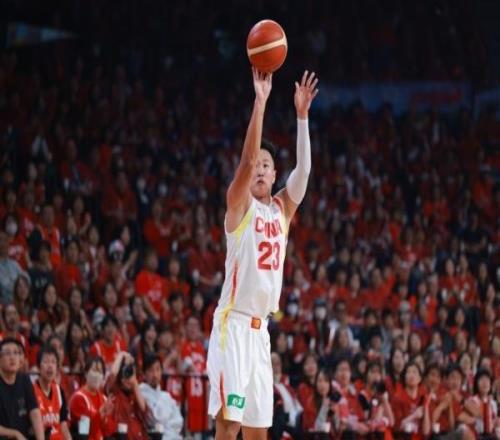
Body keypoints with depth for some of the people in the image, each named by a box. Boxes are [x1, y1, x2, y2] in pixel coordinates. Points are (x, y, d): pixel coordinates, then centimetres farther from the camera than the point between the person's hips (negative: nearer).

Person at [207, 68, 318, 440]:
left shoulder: (282, 209, 13)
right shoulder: (239, 205, -3)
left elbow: (303, 169, -1)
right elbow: (247, 159, -19)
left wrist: (302, 114, -10)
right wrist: (260, 103, -25)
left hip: (260, 328, 7)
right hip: (234, 324, -7)